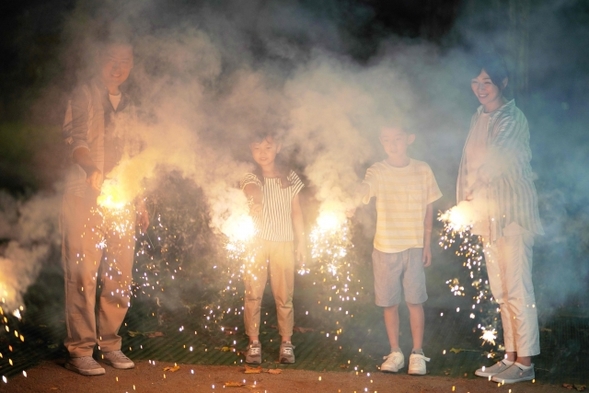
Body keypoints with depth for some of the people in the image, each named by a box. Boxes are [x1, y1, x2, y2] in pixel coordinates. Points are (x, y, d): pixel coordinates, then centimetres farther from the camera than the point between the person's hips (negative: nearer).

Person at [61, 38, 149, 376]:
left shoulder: (128, 106, 19)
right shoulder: (85, 95, -1)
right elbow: (75, 139, -16)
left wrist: (139, 201, 19)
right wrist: (92, 169, -35)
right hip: (86, 196, -6)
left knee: (120, 276, 5)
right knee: (84, 274, -7)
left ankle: (109, 344, 16)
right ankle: (80, 350, -3)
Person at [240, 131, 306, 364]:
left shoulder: (290, 177, 3)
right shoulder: (251, 178, -4)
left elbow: (296, 212, 8)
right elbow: (253, 190, -29)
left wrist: (302, 242, 5)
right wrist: (255, 202, -52)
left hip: (284, 243, 1)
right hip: (257, 243, -1)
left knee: (284, 296, 3)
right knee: (253, 295, 0)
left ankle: (286, 343, 14)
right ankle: (254, 343, 9)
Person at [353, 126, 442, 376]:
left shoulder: (422, 170, 0)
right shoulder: (378, 171, -6)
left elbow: (429, 209, 6)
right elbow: (362, 192, -23)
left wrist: (427, 243, 4)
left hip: (415, 247, 0)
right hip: (385, 248, 0)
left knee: (415, 301, 1)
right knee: (389, 302, 6)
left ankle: (417, 354, 11)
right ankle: (395, 353, 18)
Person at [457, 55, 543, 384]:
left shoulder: (513, 119, -10)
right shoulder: (478, 120, 14)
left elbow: (496, 161, -16)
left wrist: (472, 192, -8)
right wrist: (466, 201, 8)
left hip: (514, 214, -8)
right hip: (489, 215, 8)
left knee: (518, 290, -7)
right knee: (501, 292, 11)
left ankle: (525, 362, -2)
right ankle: (510, 357, 18)